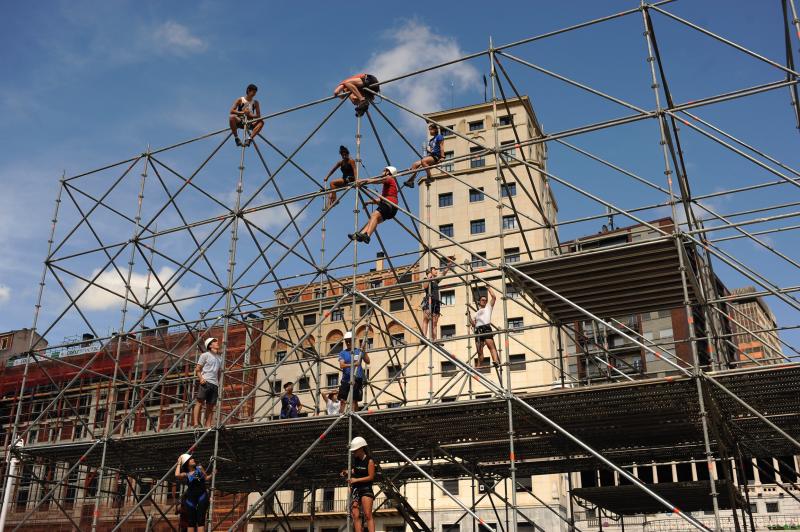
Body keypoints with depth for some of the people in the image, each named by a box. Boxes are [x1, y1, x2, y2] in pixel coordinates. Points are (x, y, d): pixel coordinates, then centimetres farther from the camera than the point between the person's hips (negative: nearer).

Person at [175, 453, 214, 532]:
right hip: (191, 498, 0)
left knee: (200, 519, -8)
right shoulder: (185, 474, 3)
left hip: (202, 496, 0)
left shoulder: (199, 468, 10)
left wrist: (212, 474, 1)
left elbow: (206, 478, 21)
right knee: (190, 521, 2)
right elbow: (177, 475, -18)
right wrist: (179, 463, -5)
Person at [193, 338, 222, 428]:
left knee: (210, 406, 1)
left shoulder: (220, 358, 23)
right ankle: (196, 423, -16)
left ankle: (208, 426, -1)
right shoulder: (205, 355, 7)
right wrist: (201, 378, -17)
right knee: (200, 402, -11)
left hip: (215, 384, 5)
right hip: (205, 382, -5)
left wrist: (219, 385, 15)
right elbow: (197, 369, 1)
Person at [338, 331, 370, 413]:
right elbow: (342, 365, -7)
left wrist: (364, 351, -9)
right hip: (345, 379, 1)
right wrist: (352, 364, -23)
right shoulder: (342, 353, 9)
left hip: (357, 379, -1)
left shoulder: (359, 351, 9)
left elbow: (367, 361, 1)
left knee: (354, 400, -1)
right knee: (342, 400, -4)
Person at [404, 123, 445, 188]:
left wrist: (442, 157, -15)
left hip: (436, 157, -9)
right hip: (430, 156, 9)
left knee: (423, 161, -37)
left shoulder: (439, 136, 3)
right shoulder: (431, 140, 26)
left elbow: (441, 147, -6)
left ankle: (429, 177, -33)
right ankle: (411, 181, -13)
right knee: (415, 165, -7)